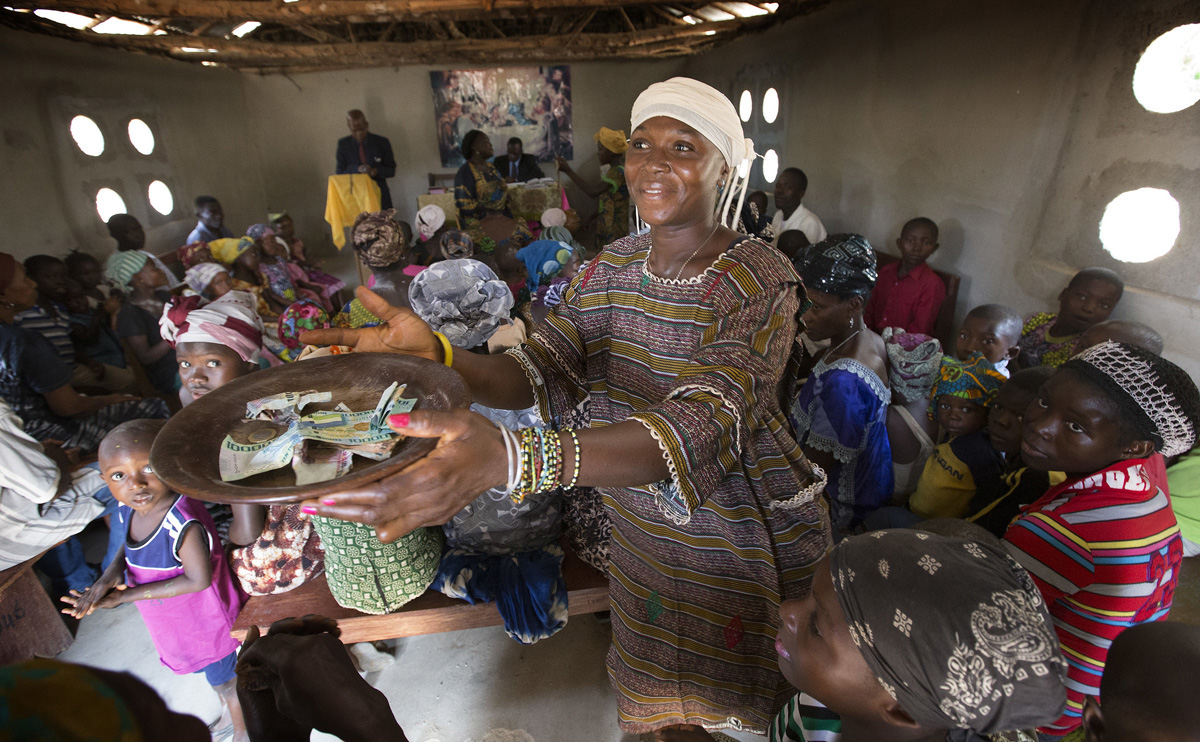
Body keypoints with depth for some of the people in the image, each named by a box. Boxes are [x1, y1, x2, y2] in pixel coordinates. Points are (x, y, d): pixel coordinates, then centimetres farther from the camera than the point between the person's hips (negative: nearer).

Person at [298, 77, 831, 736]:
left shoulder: (760, 283, -23)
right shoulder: (613, 266, -3)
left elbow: (703, 427, -39)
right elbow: (542, 371, -11)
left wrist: (508, 459, -54)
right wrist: (435, 357, -32)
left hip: (742, 542, -4)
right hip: (640, 532, 5)